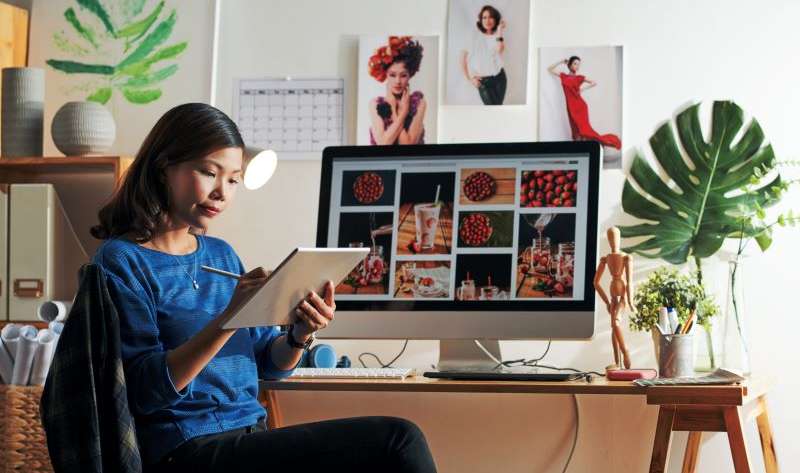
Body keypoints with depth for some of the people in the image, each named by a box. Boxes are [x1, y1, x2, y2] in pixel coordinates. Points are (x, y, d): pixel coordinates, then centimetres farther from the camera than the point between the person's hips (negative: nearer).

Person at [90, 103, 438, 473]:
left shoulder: (221, 254, 15)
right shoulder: (120, 261, -5)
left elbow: (269, 363, 19)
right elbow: (144, 391, -15)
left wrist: (300, 334, -4)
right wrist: (229, 319, -24)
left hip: (249, 438, 7)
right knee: (397, 440, -19)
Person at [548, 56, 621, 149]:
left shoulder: (580, 78, 6)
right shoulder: (563, 76, 10)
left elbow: (594, 83, 10)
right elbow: (550, 69, 16)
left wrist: (583, 88, 0)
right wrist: (561, 62, 10)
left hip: (580, 106, -2)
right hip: (571, 107, 2)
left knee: (583, 127, -11)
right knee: (576, 129, 1)